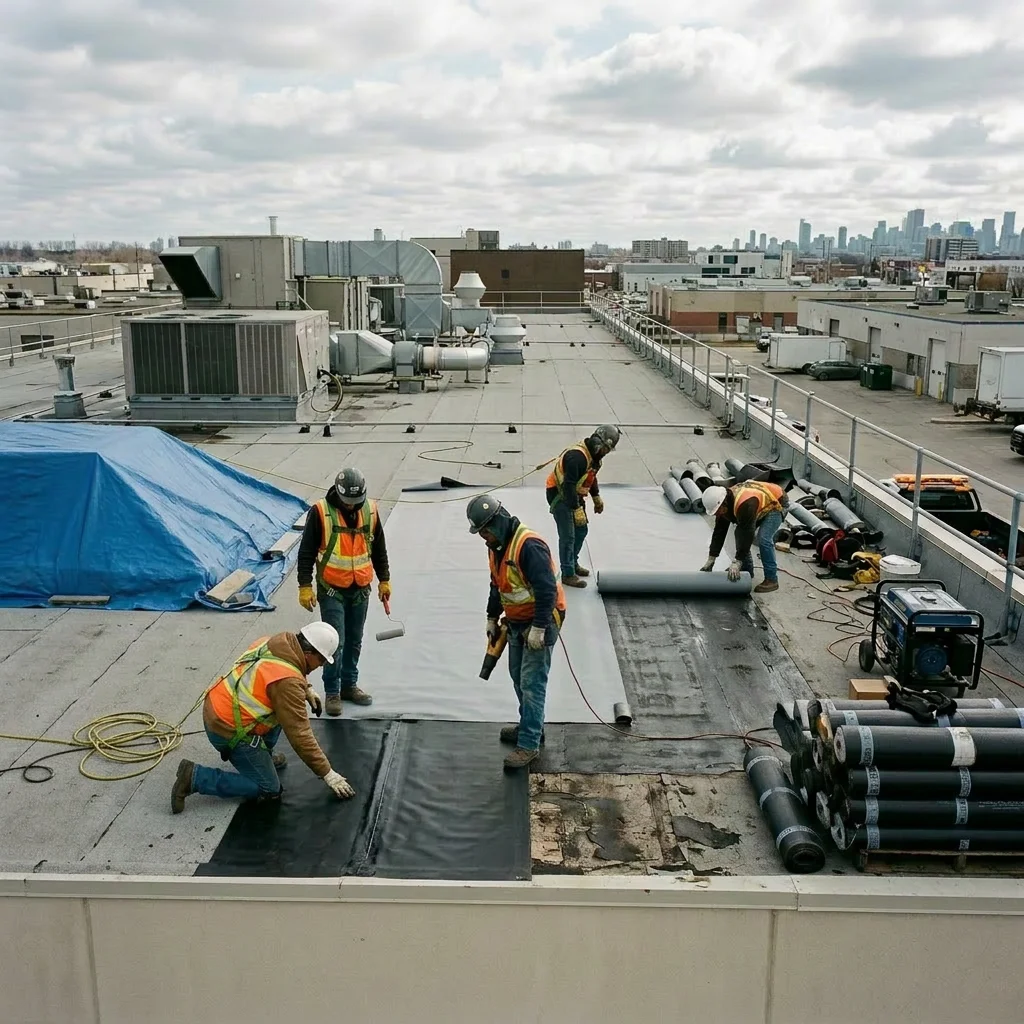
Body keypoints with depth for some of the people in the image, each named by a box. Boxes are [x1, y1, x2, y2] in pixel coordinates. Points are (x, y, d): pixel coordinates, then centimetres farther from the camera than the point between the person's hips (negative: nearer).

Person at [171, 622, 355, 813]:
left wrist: (306, 688, 14)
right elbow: (300, 735, -21)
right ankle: (195, 776, -3)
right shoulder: (287, 681, -25)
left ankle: (262, 756, 23)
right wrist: (328, 774, -14)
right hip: (228, 730, -9)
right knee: (269, 790, 2)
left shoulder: (272, 642, -1)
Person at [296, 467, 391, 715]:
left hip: (361, 590, 4)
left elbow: (379, 550, 12)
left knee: (354, 641, 13)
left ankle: (349, 685, 27)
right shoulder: (320, 512, -13)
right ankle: (332, 692, 8)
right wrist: (305, 587, -10)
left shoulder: (370, 510, 0)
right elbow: (306, 552, -8)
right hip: (331, 589, -4)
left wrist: (384, 580, 15)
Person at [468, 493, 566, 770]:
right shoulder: (496, 546, 5)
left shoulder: (529, 546, -27)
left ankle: (529, 744, 1)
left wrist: (538, 628, -27)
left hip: (540, 623, -9)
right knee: (518, 677, 19)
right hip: (516, 622, 10)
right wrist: (492, 618, 22)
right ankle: (530, 726, 35)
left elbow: (547, 589, -28)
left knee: (532, 684, -6)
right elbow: (497, 585, 18)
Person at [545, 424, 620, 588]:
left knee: (581, 530, 18)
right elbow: (568, 485, -33)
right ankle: (568, 574, 1)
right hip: (559, 495, -10)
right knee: (568, 536, -8)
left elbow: (591, 477, 21)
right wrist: (577, 509, -32)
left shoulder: (595, 455, 2)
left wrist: (596, 497, 21)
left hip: (575, 494, 10)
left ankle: (573, 563, 36)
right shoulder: (577, 456, -30)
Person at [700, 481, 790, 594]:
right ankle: (746, 570, 18)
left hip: (777, 503, -9)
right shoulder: (723, 504, -13)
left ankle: (771, 580, -13)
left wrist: (736, 563, -35)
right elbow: (719, 532, -7)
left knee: (763, 539, -21)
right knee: (740, 533, 4)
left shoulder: (745, 504, -40)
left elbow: (748, 534, -38)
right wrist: (711, 560, -8)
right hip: (762, 504, 9)